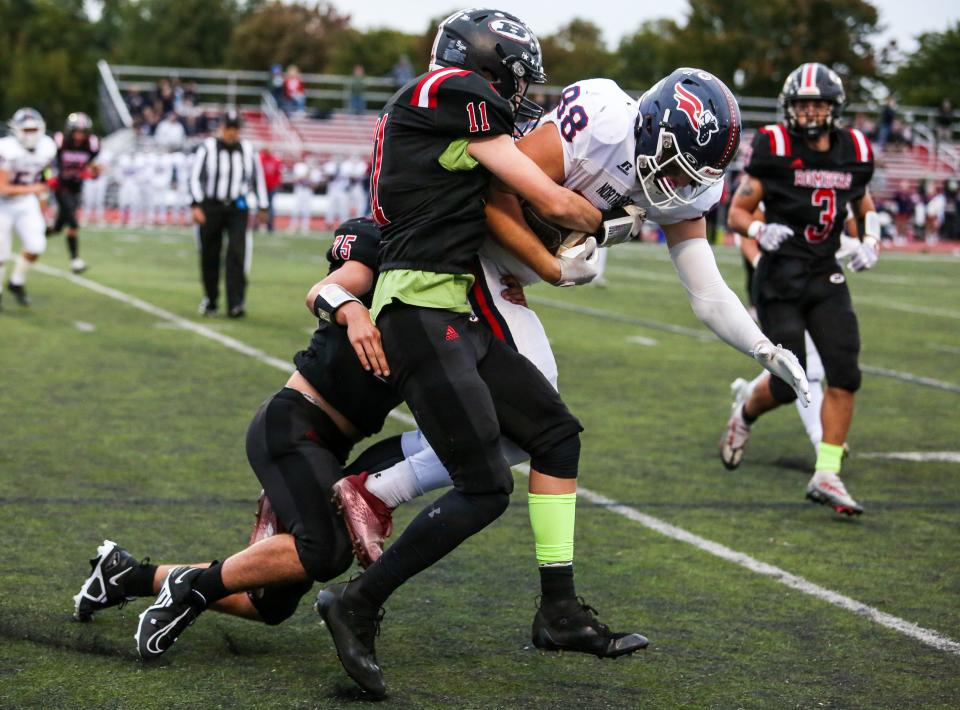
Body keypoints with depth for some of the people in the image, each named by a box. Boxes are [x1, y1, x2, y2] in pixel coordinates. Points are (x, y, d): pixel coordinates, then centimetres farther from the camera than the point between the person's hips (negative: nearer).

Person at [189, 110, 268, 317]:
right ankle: (210, 299, 25)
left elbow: (258, 178, 16)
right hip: (211, 207, -1)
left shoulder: (248, 151, 6)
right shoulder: (208, 149, -2)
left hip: (237, 209, 1)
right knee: (210, 257, 6)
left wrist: (262, 207, 16)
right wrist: (196, 206, -14)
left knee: (237, 254, -12)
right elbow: (195, 177, -4)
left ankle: (236, 304, -15)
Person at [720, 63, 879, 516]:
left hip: (826, 279, 4)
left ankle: (826, 477, -1)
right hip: (780, 279, -4)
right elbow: (737, 213, -6)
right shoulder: (775, 149, -10)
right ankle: (744, 416, 31)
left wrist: (871, 240, 4)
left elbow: (863, 202, 23)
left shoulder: (853, 152, 4)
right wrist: (760, 231, -27)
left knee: (845, 376, -8)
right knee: (788, 385, -4)